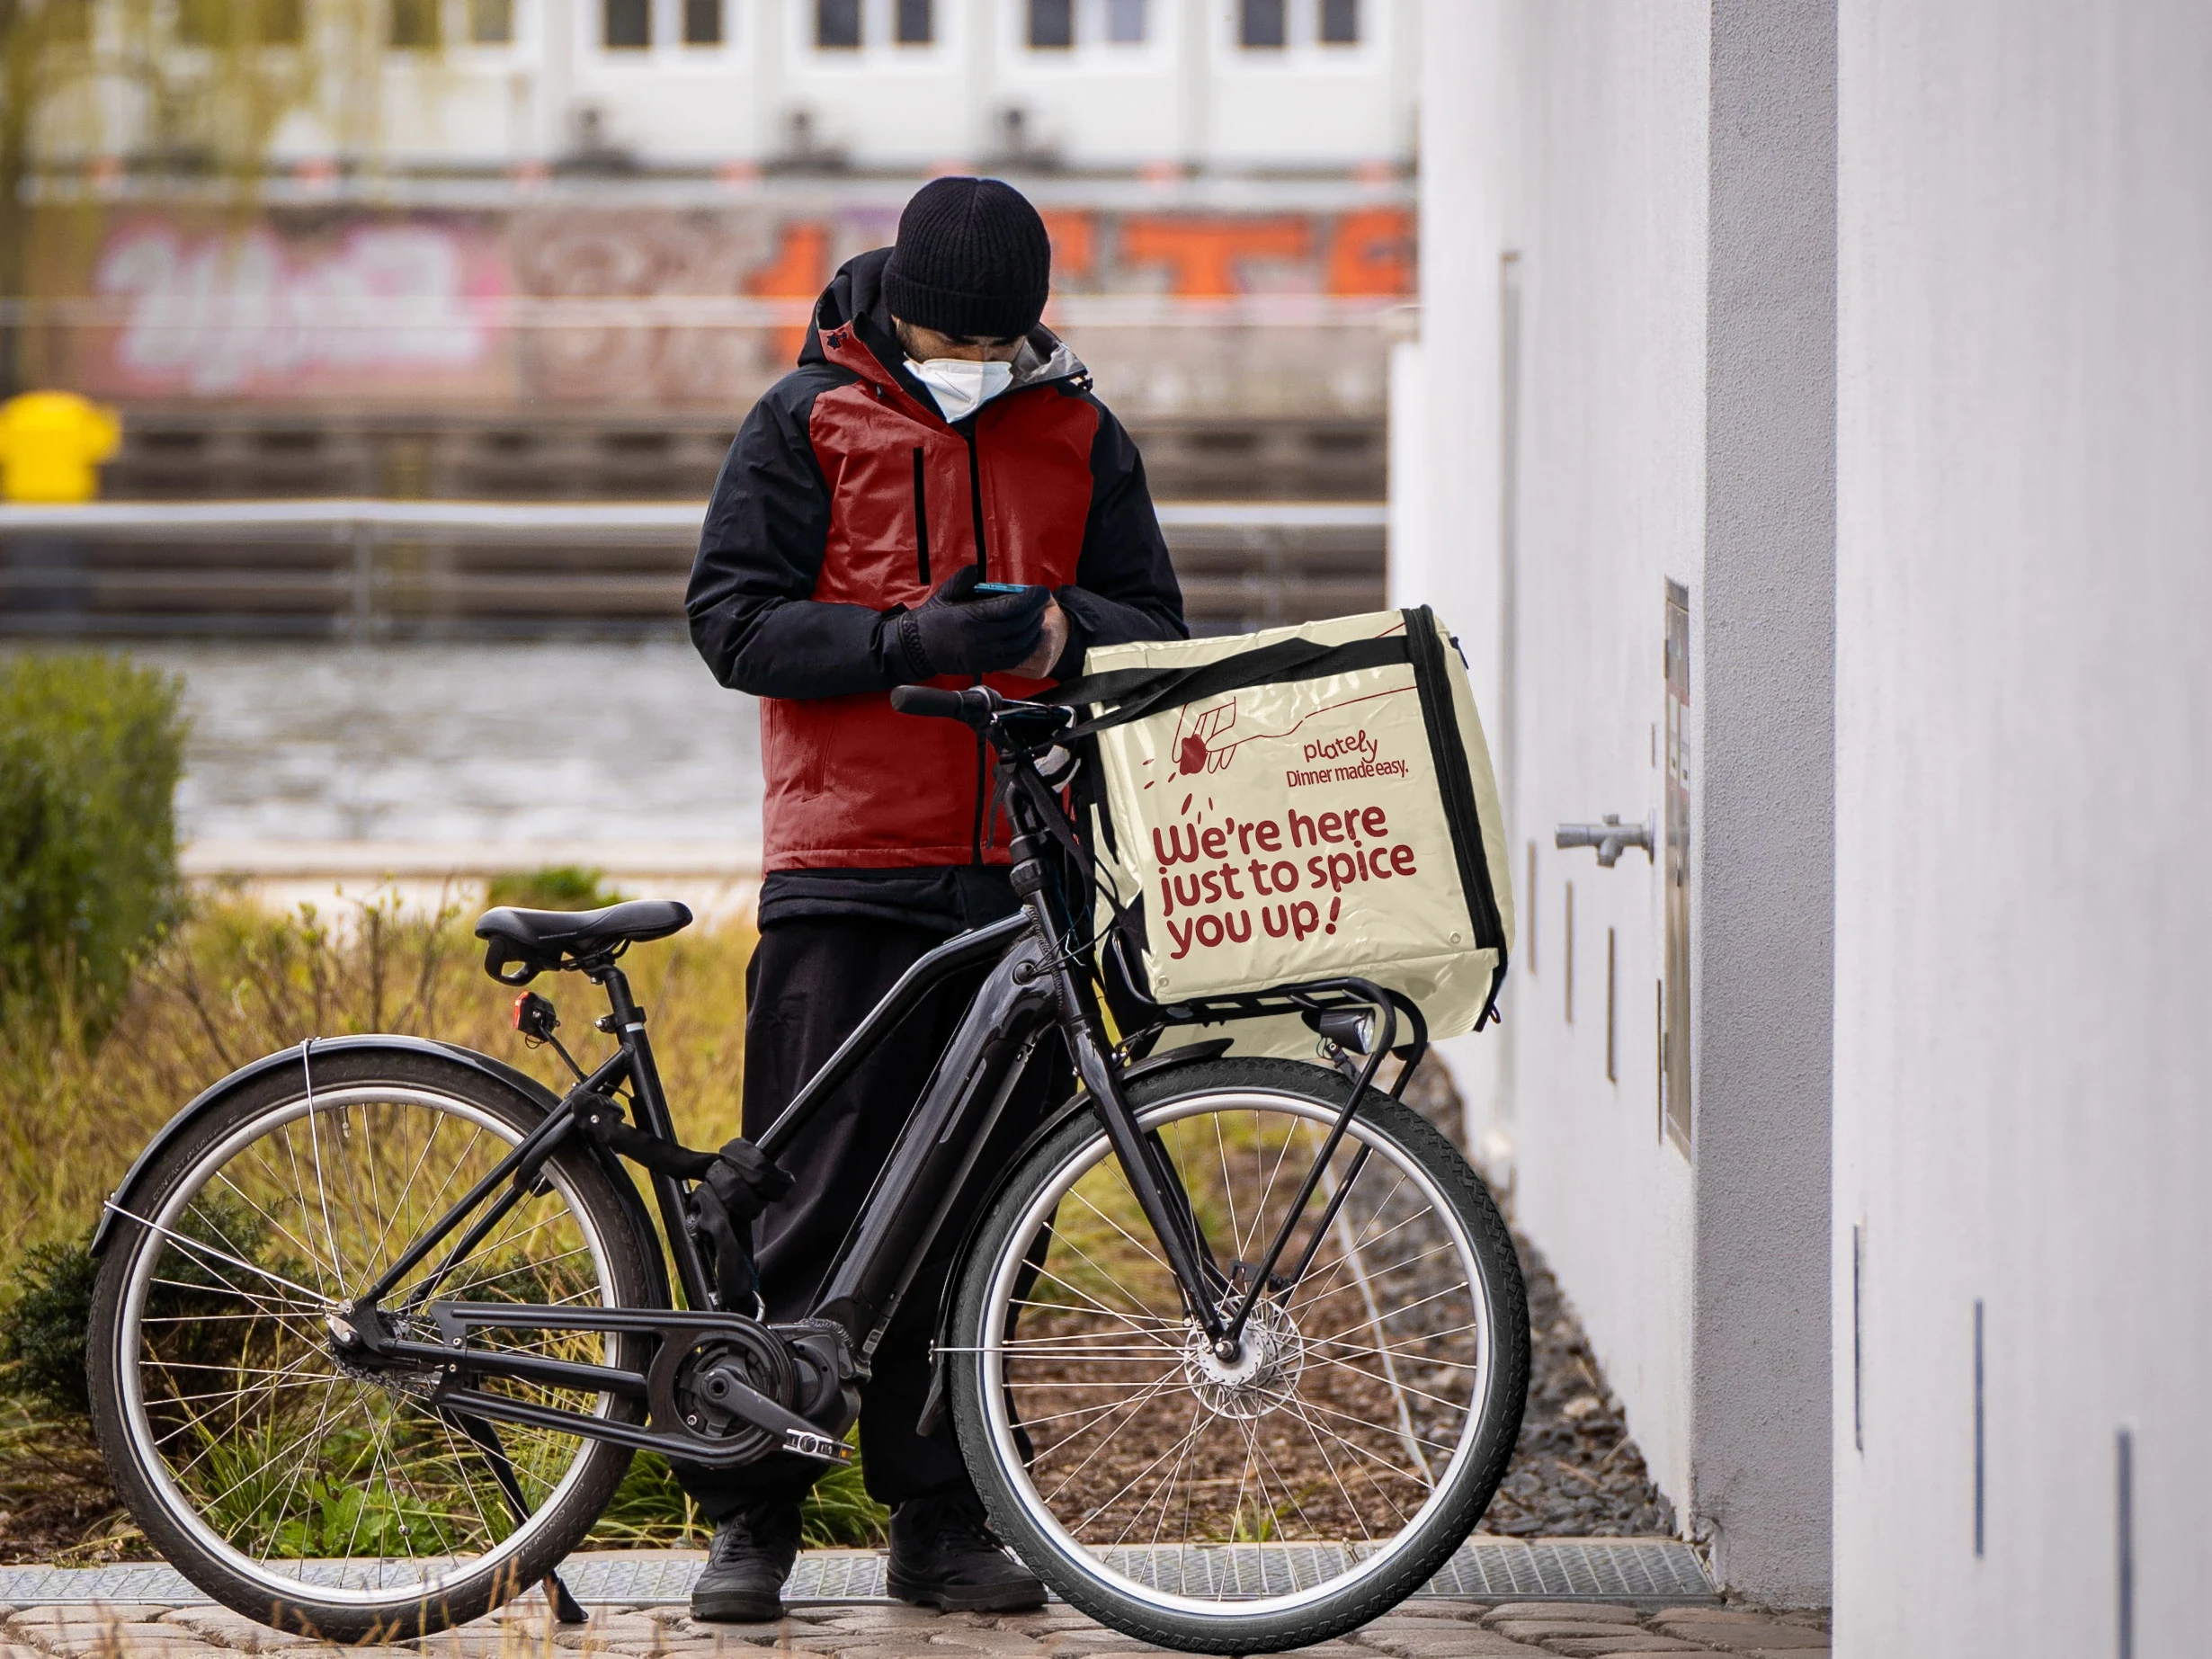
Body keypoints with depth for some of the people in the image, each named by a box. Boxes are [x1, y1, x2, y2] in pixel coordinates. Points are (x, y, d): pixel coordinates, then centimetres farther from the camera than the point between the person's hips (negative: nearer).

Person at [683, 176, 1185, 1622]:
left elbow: (1157, 632, 10)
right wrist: (904, 639, -17)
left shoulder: (1080, 438, 12)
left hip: (1024, 876, 3)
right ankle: (752, 1515, 6)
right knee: (814, 1197, -4)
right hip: (848, 873, -3)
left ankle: (942, 1520, 14)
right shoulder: (809, 422, 3)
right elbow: (735, 618, -3)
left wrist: (1059, 631, -13)